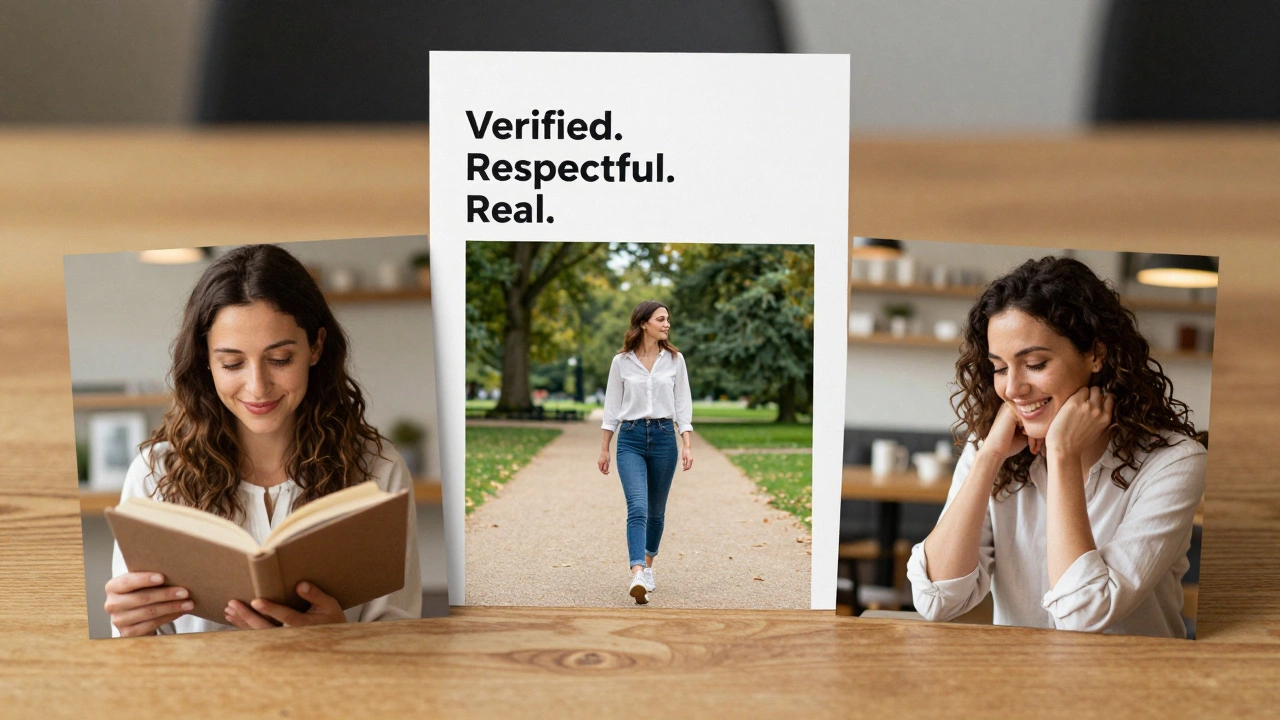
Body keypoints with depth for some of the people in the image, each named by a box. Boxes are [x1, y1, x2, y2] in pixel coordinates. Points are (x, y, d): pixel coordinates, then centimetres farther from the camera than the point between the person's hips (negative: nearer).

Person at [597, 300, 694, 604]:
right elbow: (612, 407, 6)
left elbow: (682, 405, 4)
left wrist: (686, 445, -4)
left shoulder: (675, 359, 4)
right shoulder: (621, 361, 1)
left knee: (656, 510, 12)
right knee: (637, 507, -17)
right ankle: (637, 576, -28)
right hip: (630, 439, -2)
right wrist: (604, 449, 6)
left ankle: (647, 567, 31)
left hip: (664, 437, 2)